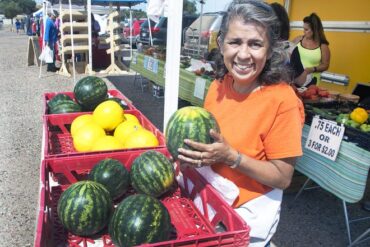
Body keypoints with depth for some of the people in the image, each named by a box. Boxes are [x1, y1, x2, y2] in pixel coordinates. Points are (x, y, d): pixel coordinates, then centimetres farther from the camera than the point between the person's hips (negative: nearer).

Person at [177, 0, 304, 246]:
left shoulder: (281, 100, -23)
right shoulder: (219, 85, -7)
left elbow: (283, 178, -18)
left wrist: (231, 156, -30)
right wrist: (193, 153, -12)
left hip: (248, 211, -5)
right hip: (208, 196, 6)